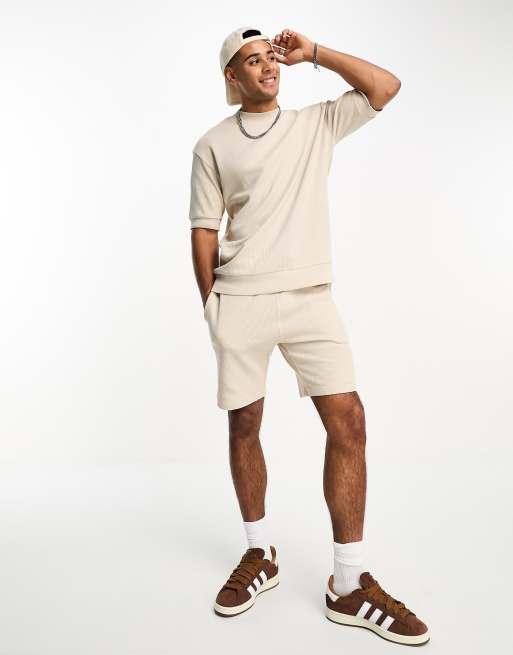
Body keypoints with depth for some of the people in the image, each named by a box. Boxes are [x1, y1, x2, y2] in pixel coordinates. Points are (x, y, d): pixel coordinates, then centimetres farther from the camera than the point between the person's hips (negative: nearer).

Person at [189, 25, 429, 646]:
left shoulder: (317, 123, 15)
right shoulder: (212, 145, 10)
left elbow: (385, 86, 7)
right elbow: (203, 231, 8)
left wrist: (312, 52, 8)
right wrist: (209, 305, 2)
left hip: (310, 296, 1)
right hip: (239, 302, 0)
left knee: (347, 421, -8)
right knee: (243, 425, 5)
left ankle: (350, 584, 3)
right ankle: (260, 553, 26)